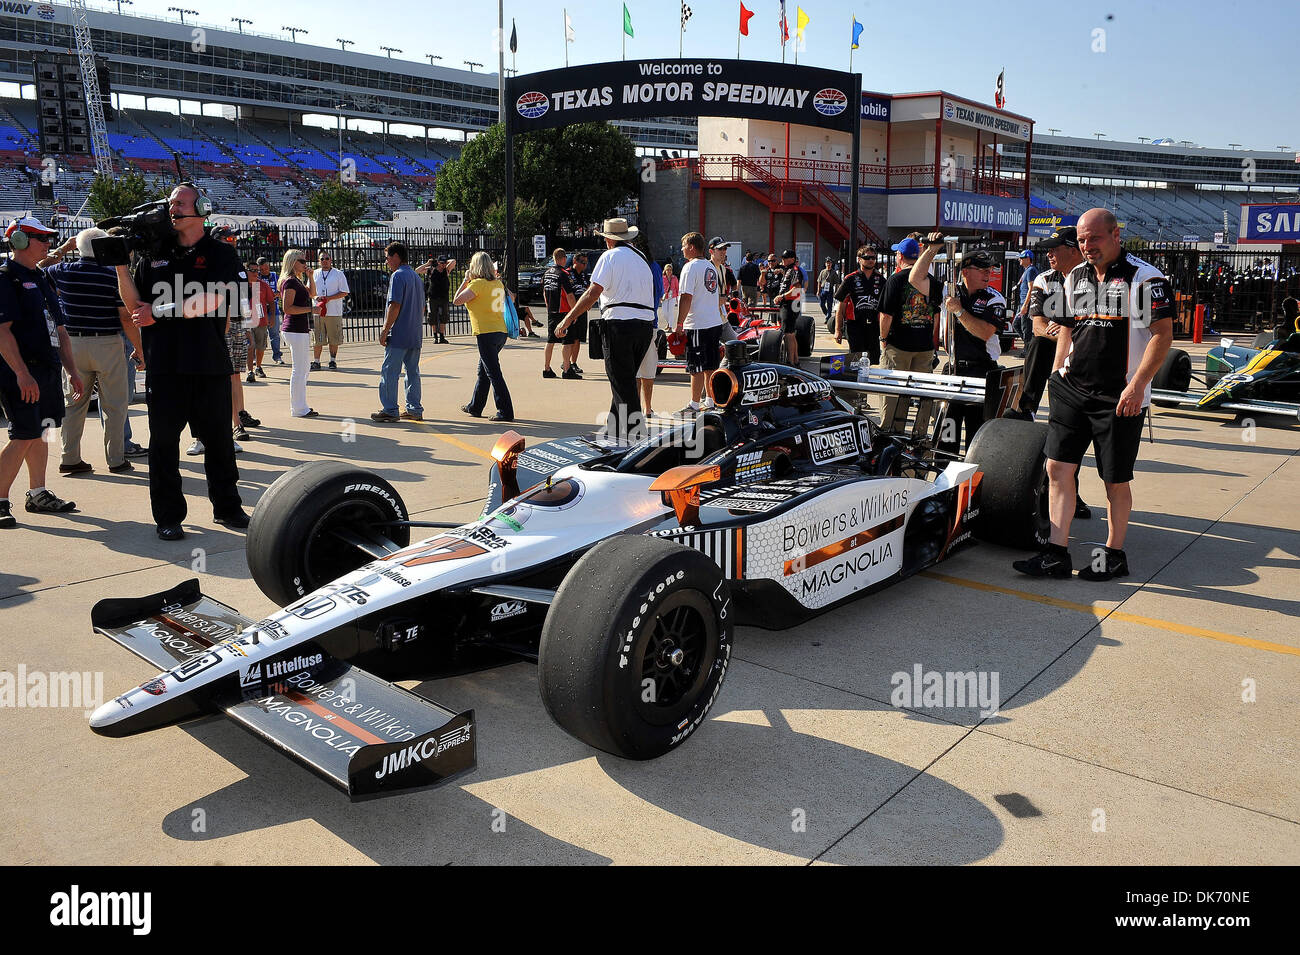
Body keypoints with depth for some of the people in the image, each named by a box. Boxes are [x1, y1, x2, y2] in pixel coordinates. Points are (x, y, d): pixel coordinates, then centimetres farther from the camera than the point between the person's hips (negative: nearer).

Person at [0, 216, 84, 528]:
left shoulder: (41, 279, 19)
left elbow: (59, 330, 22)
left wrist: (72, 371, 18)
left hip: (47, 370, 9)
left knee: (40, 433, 13)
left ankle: (38, 495, 22)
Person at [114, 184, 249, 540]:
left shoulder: (220, 254, 3)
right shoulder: (154, 255, 12)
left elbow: (210, 301, -11)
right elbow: (135, 304, 10)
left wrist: (159, 312, -9)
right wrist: (121, 266, -2)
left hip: (210, 363, -2)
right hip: (163, 364, 2)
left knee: (218, 439, 7)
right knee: (164, 440, 4)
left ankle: (227, 507, 21)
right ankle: (168, 516, 12)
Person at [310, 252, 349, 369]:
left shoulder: (339, 274, 3)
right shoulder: (314, 274, 13)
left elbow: (344, 293, -1)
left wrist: (329, 298, -13)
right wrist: (316, 297, -7)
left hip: (334, 312, -2)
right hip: (317, 311, 2)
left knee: (334, 339, 1)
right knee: (317, 339, 2)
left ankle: (333, 361, 12)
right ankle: (316, 362, 8)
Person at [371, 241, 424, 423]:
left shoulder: (398, 275, -11)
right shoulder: (416, 276, 16)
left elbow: (395, 306, -18)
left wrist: (385, 330, -14)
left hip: (398, 335, -8)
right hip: (415, 336, 8)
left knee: (389, 371, -2)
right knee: (412, 372, 11)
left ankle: (390, 410, -1)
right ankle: (415, 410, 13)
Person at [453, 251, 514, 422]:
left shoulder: (477, 284, -12)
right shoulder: (498, 283, 9)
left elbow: (457, 300, -11)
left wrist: (466, 280, 0)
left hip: (486, 333, -8)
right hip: (501, 331, 8)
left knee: (493, 373, -6)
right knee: (483, 371, 18)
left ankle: (506, 411, -7)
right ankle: (474, 407, 29)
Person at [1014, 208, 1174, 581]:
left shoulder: (1145, 278, -7)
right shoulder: (1075, 277, 14)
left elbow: (1162, 334, -12)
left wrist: (1137, 384, -19)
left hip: (1120, 398, -6)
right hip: (1072, 390, 6)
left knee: (1116, 480, 3)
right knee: (1058, 468, 0)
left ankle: (1113, 554, 19)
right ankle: (1057, 554, 6)